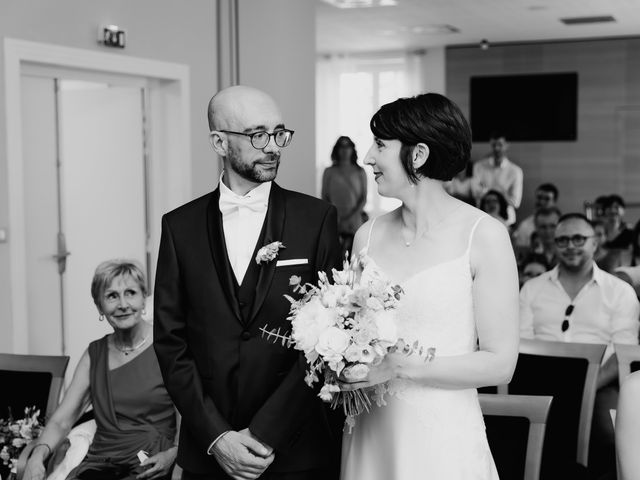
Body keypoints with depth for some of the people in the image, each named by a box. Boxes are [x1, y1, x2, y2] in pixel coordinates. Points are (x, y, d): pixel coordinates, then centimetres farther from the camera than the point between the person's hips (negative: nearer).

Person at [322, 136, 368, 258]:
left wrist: (352, 215, -6)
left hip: (355, 223, 0)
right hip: (335, 224, 0)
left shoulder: (359, 172, 11)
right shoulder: (329, 172, 11)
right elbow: (324, 198, 10)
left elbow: (363, 198, 9)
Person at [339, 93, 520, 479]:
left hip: (442, 440, -4)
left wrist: (399, 366, -17)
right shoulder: (369, 235, 3)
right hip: (371, 436, 4)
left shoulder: (484, 236, -10)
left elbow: (500, 364, -10)